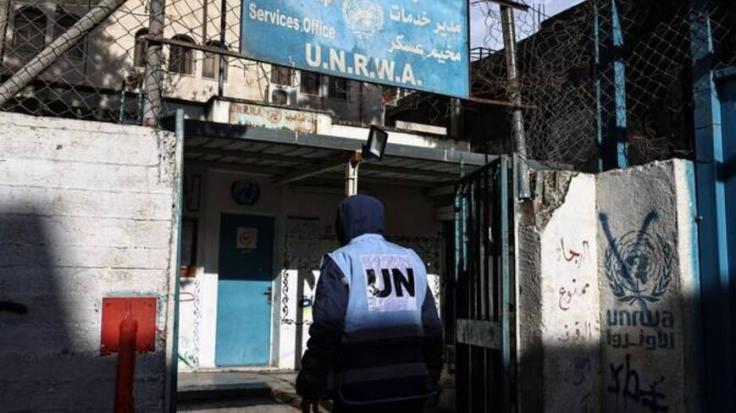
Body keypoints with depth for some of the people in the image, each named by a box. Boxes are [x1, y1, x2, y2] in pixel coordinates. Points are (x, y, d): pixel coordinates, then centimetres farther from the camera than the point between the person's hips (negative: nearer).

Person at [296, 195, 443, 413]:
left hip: (360, 390, -5)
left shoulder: (341, 261, -3)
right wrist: (431, 379, 19)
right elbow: (432, 326, 10)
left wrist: (310, 389, -4)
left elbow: (326, 329, -10)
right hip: (411, 387, 5)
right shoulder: (412, 260, 12)